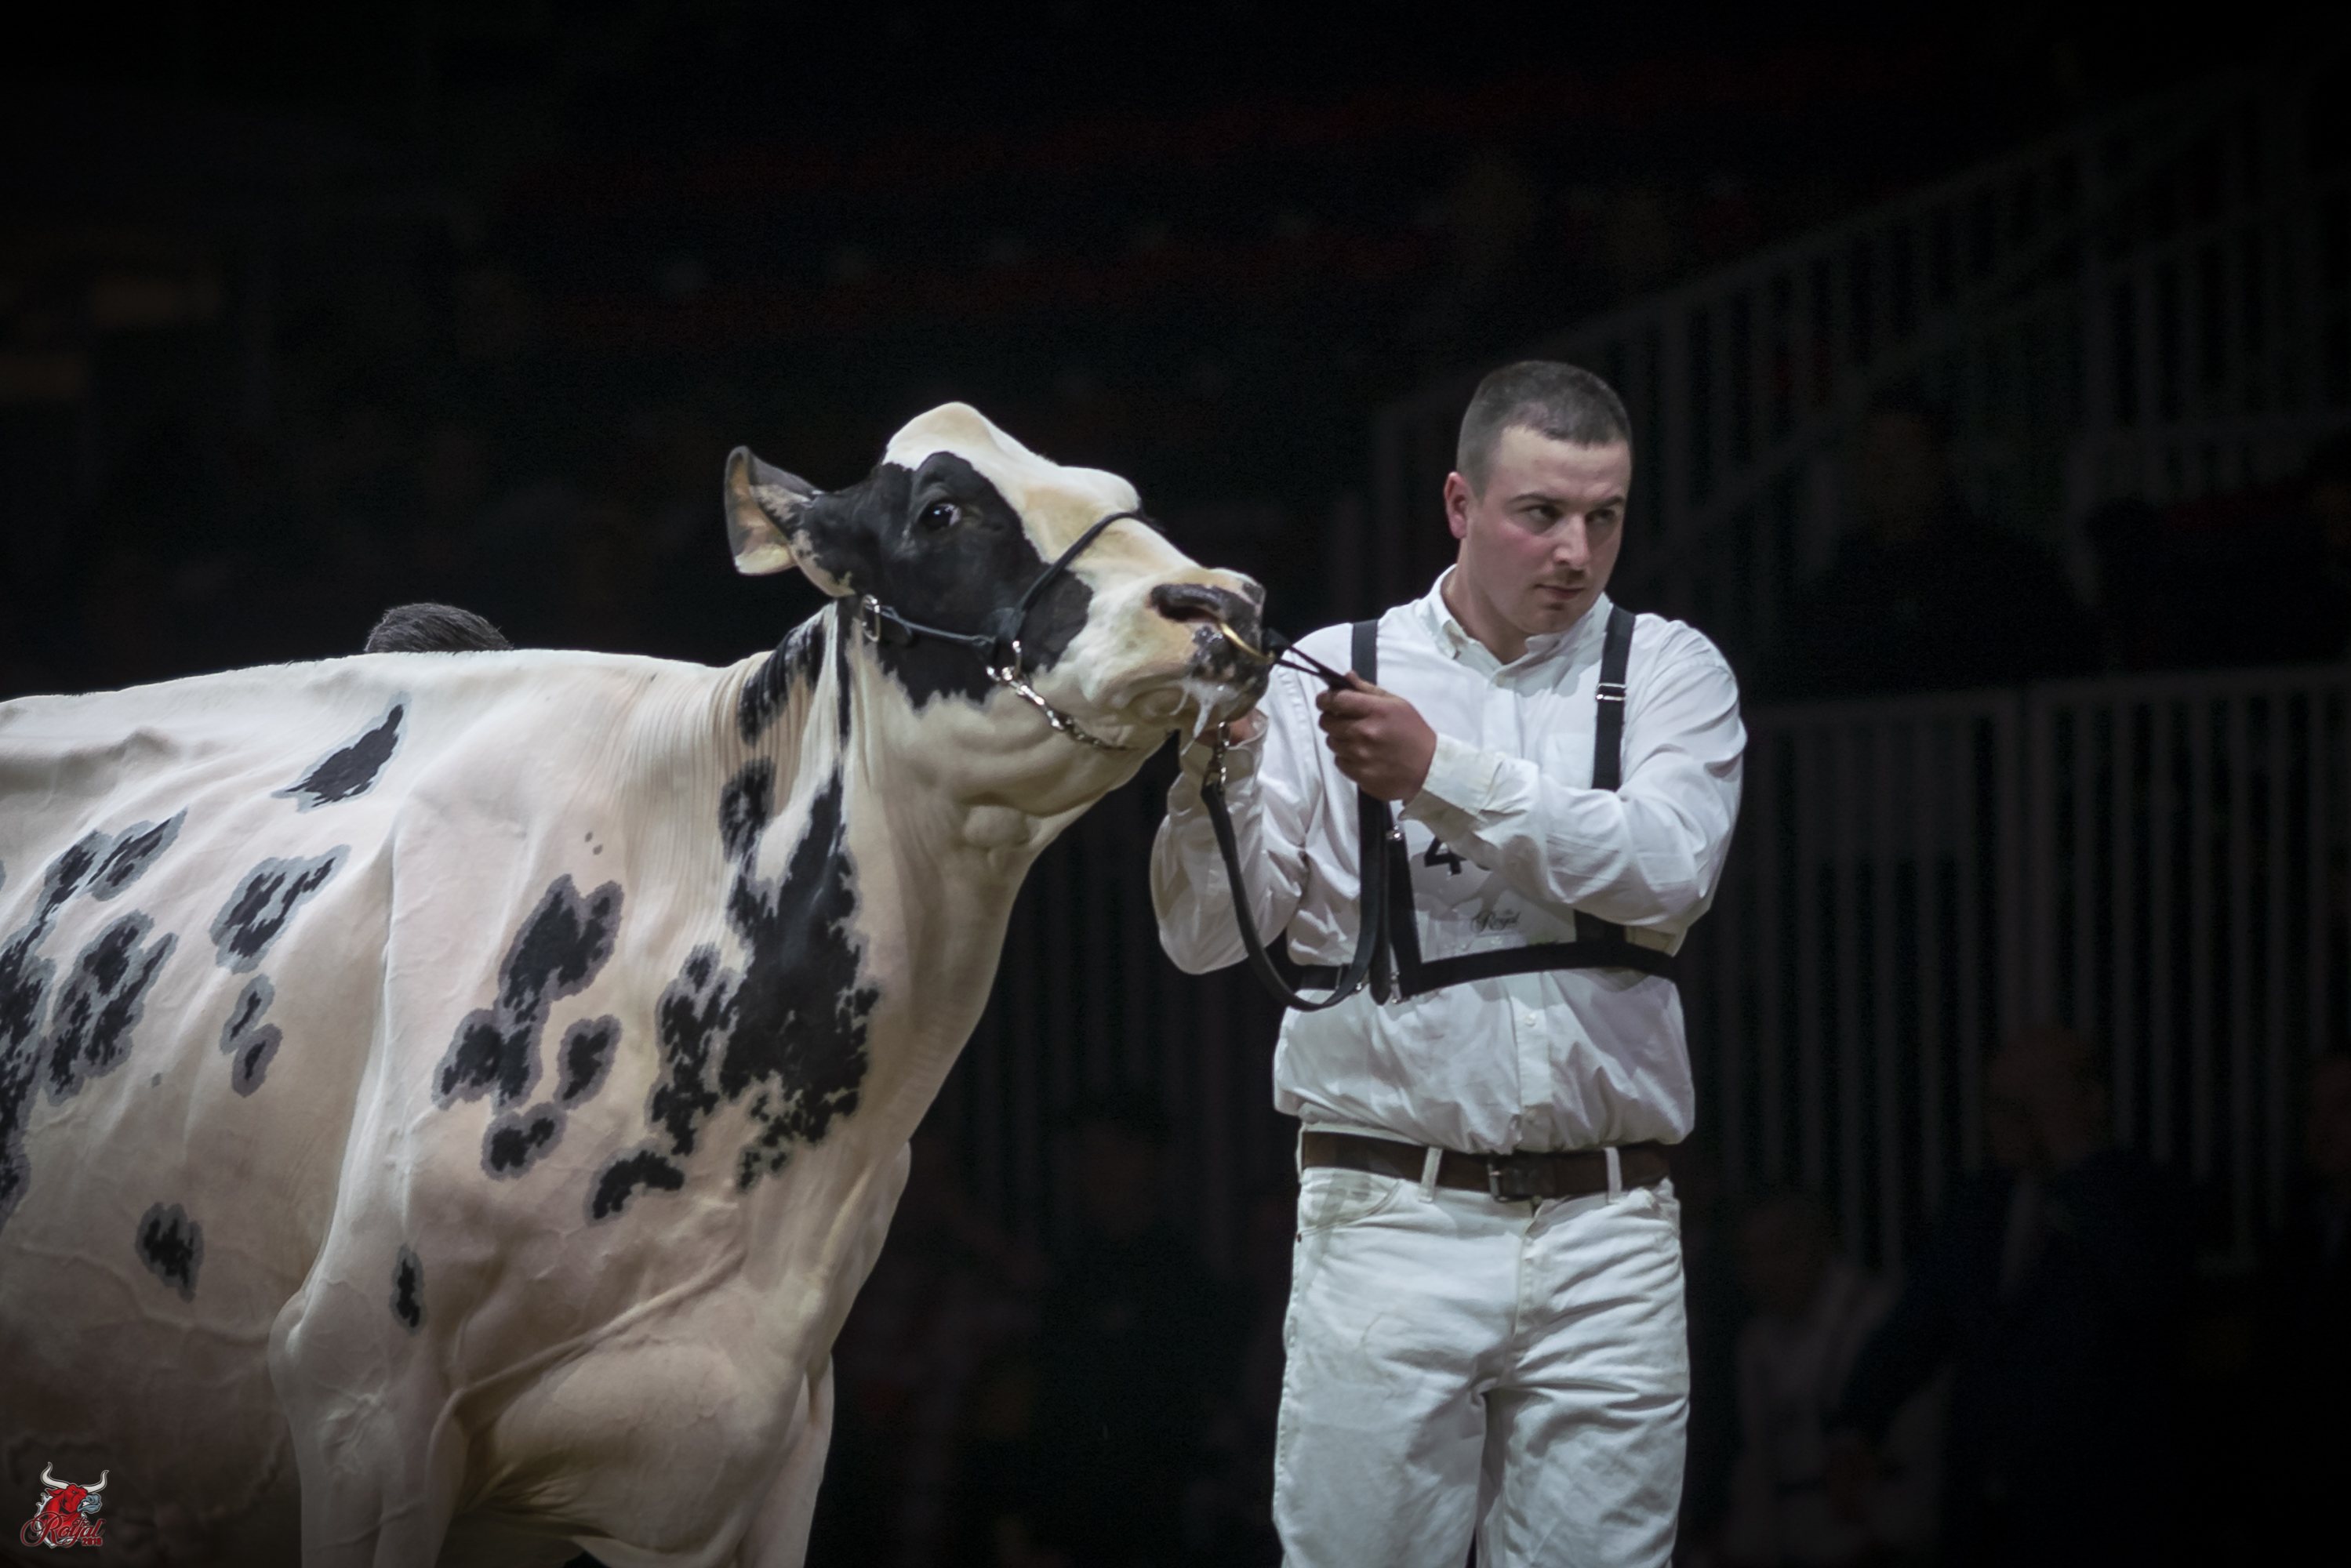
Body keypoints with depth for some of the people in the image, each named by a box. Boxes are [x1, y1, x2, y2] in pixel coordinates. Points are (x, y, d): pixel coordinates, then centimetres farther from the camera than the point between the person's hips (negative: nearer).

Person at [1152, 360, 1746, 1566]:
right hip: (1388, 1226, -1)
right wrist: (1218, 771, -18)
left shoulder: (1669, 672, 9)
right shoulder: (1332, 672, 7)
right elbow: (1207, 938, 1)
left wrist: (1442, 776, -17)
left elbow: (1667, 873, -11)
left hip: (1604, 1237, 1)